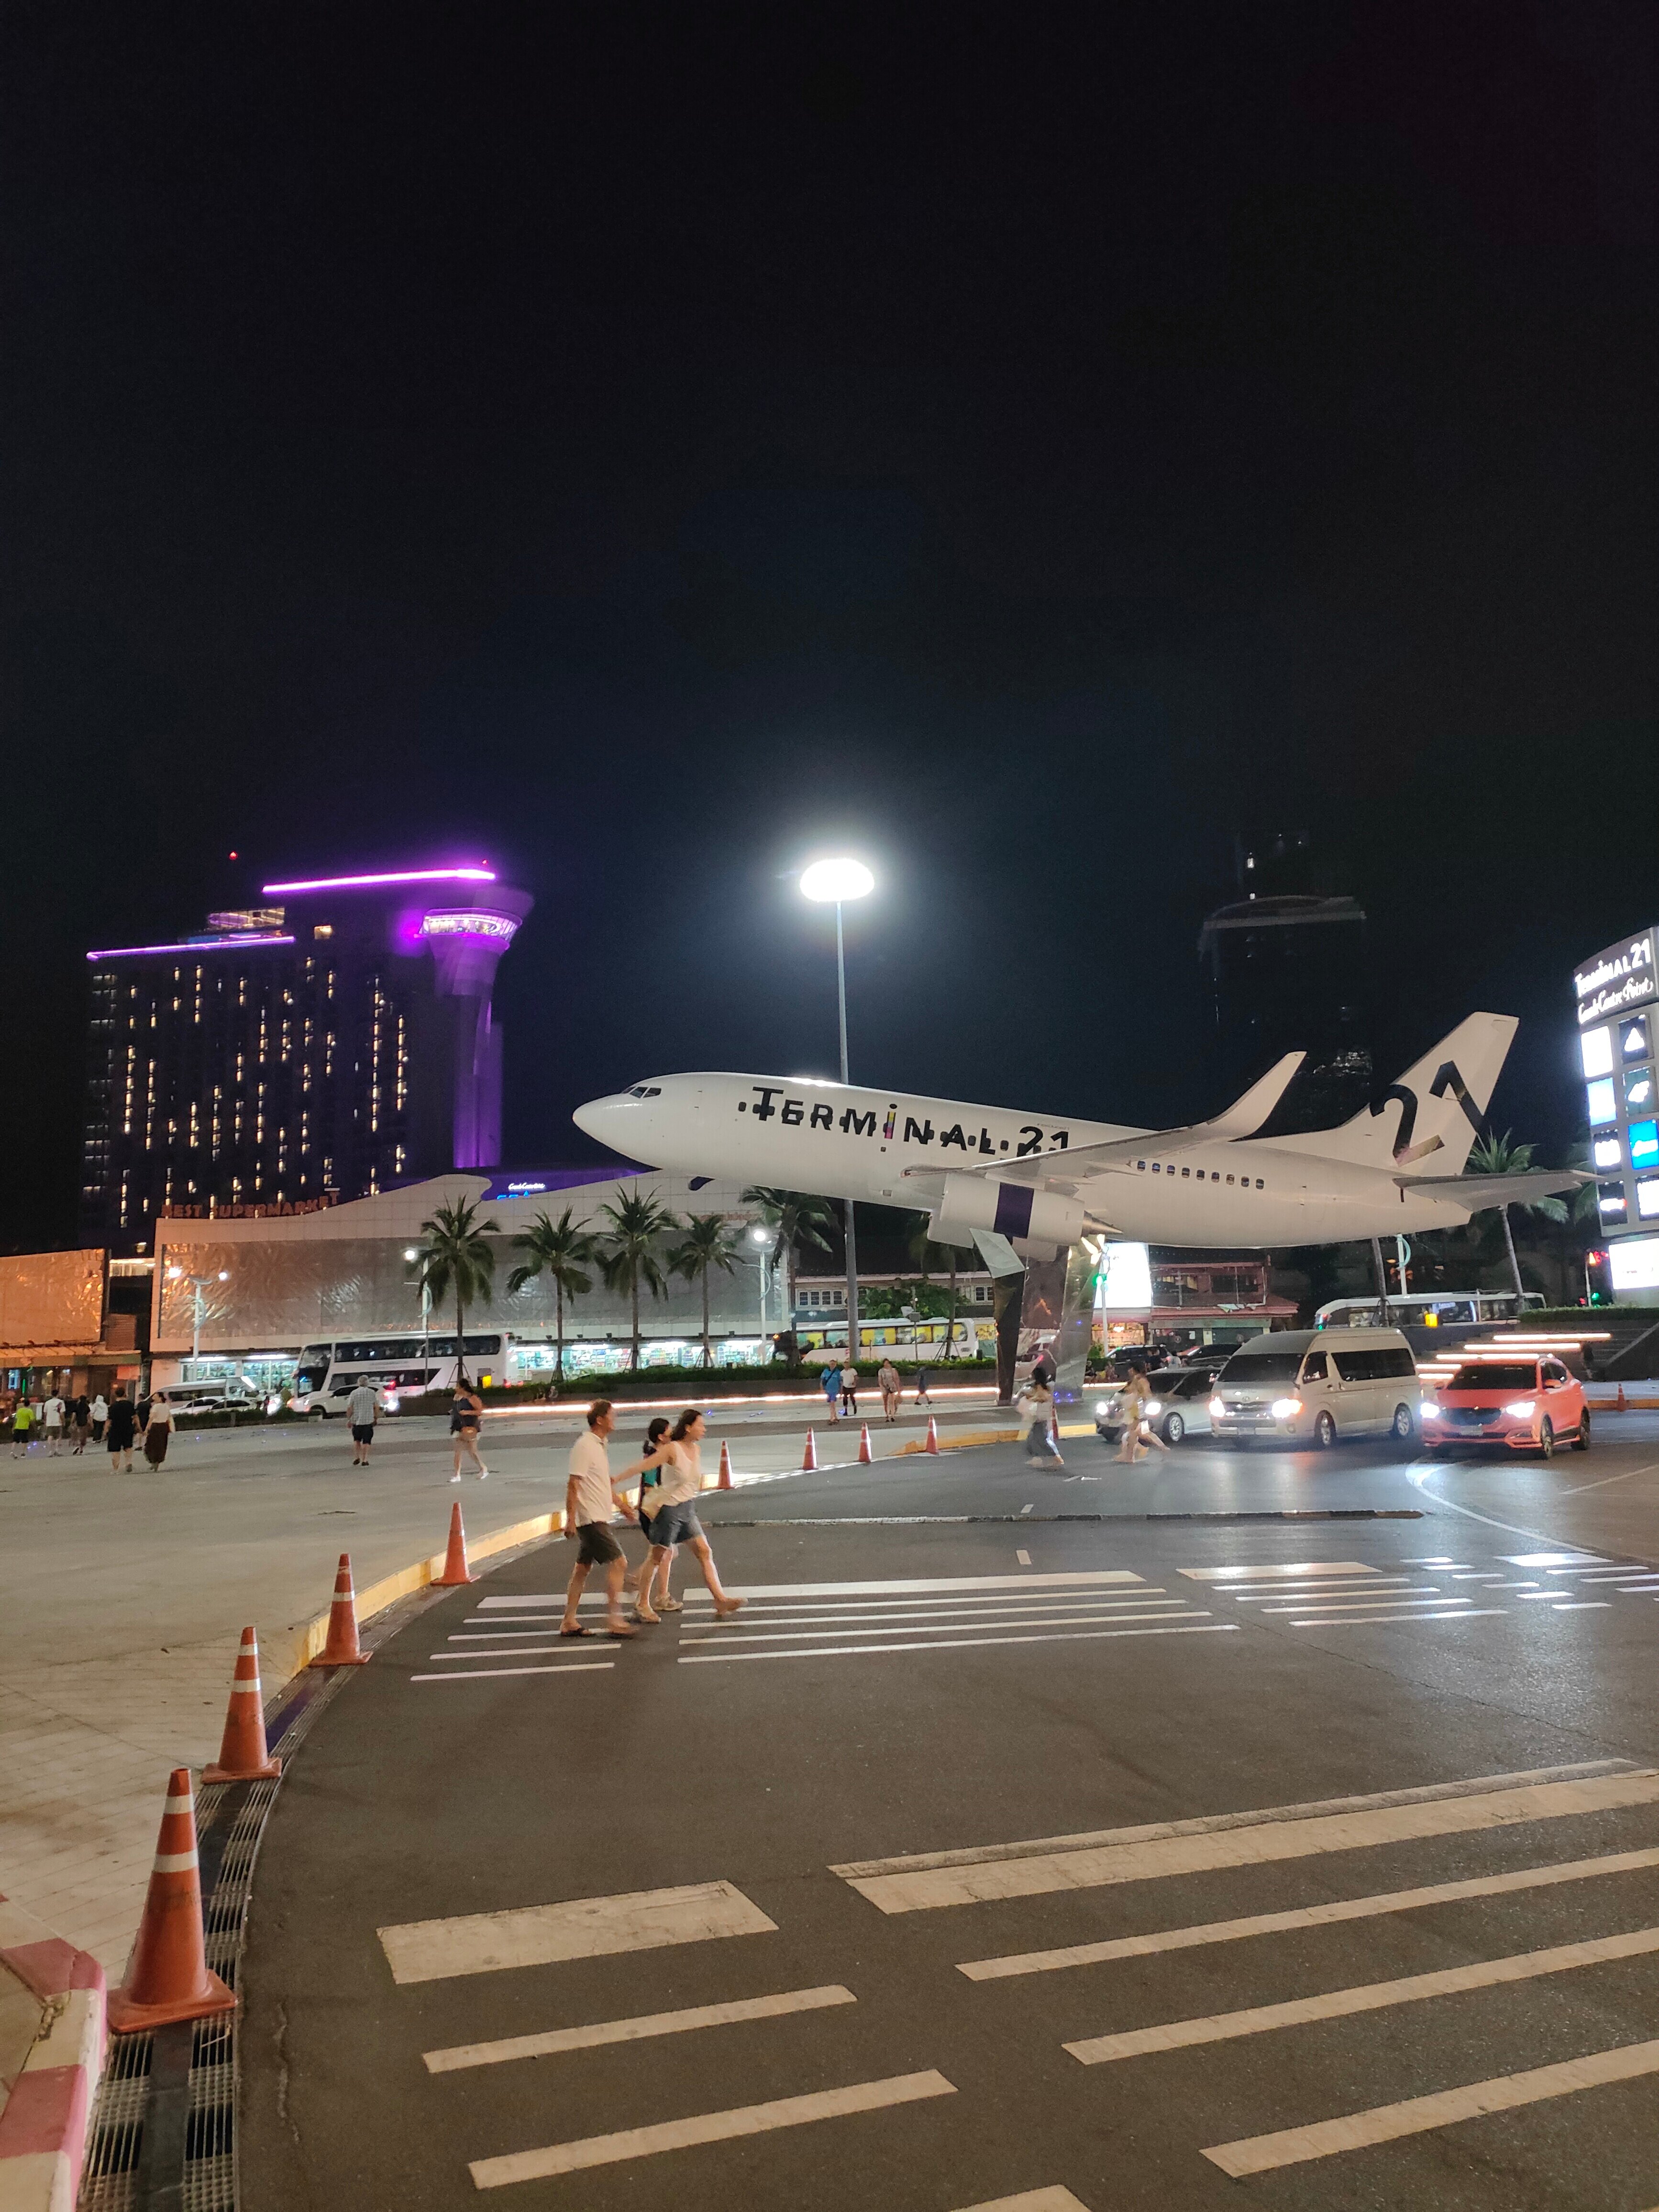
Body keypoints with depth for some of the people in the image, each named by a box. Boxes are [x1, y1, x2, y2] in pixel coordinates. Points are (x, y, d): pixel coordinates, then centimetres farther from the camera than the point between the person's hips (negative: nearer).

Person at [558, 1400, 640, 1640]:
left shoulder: (599, 1445, 14)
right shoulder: (584, 1446, -16)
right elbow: (573, 1485, -19)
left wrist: (621, 1505, 30)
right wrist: (571, 1519, -22)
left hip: (598, 1518, 10)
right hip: (591, 1519, -10)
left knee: (583, 1567, 13)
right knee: (618, 1563, -11)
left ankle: (569, 1622, 19)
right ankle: (614, 1622, -7)